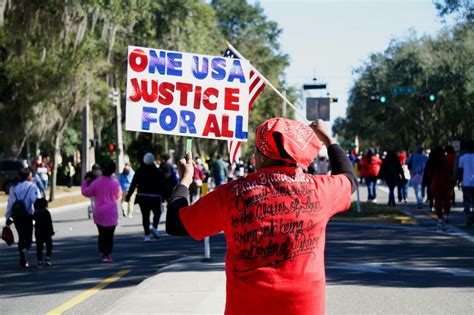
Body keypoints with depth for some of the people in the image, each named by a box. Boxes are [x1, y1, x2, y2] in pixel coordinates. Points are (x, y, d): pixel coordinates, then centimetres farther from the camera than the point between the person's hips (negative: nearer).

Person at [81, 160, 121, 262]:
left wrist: (84, 182, 16)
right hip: (111, 212, -1)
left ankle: (103, 253, 15)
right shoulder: (115, 183, -5)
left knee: (101, 233, 15)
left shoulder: (96, 183, -6)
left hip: (99, 212, 1)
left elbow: (86, 193, 2)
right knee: (109, 234, 2)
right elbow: (118, 194, 11)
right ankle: (108, 255, -3)